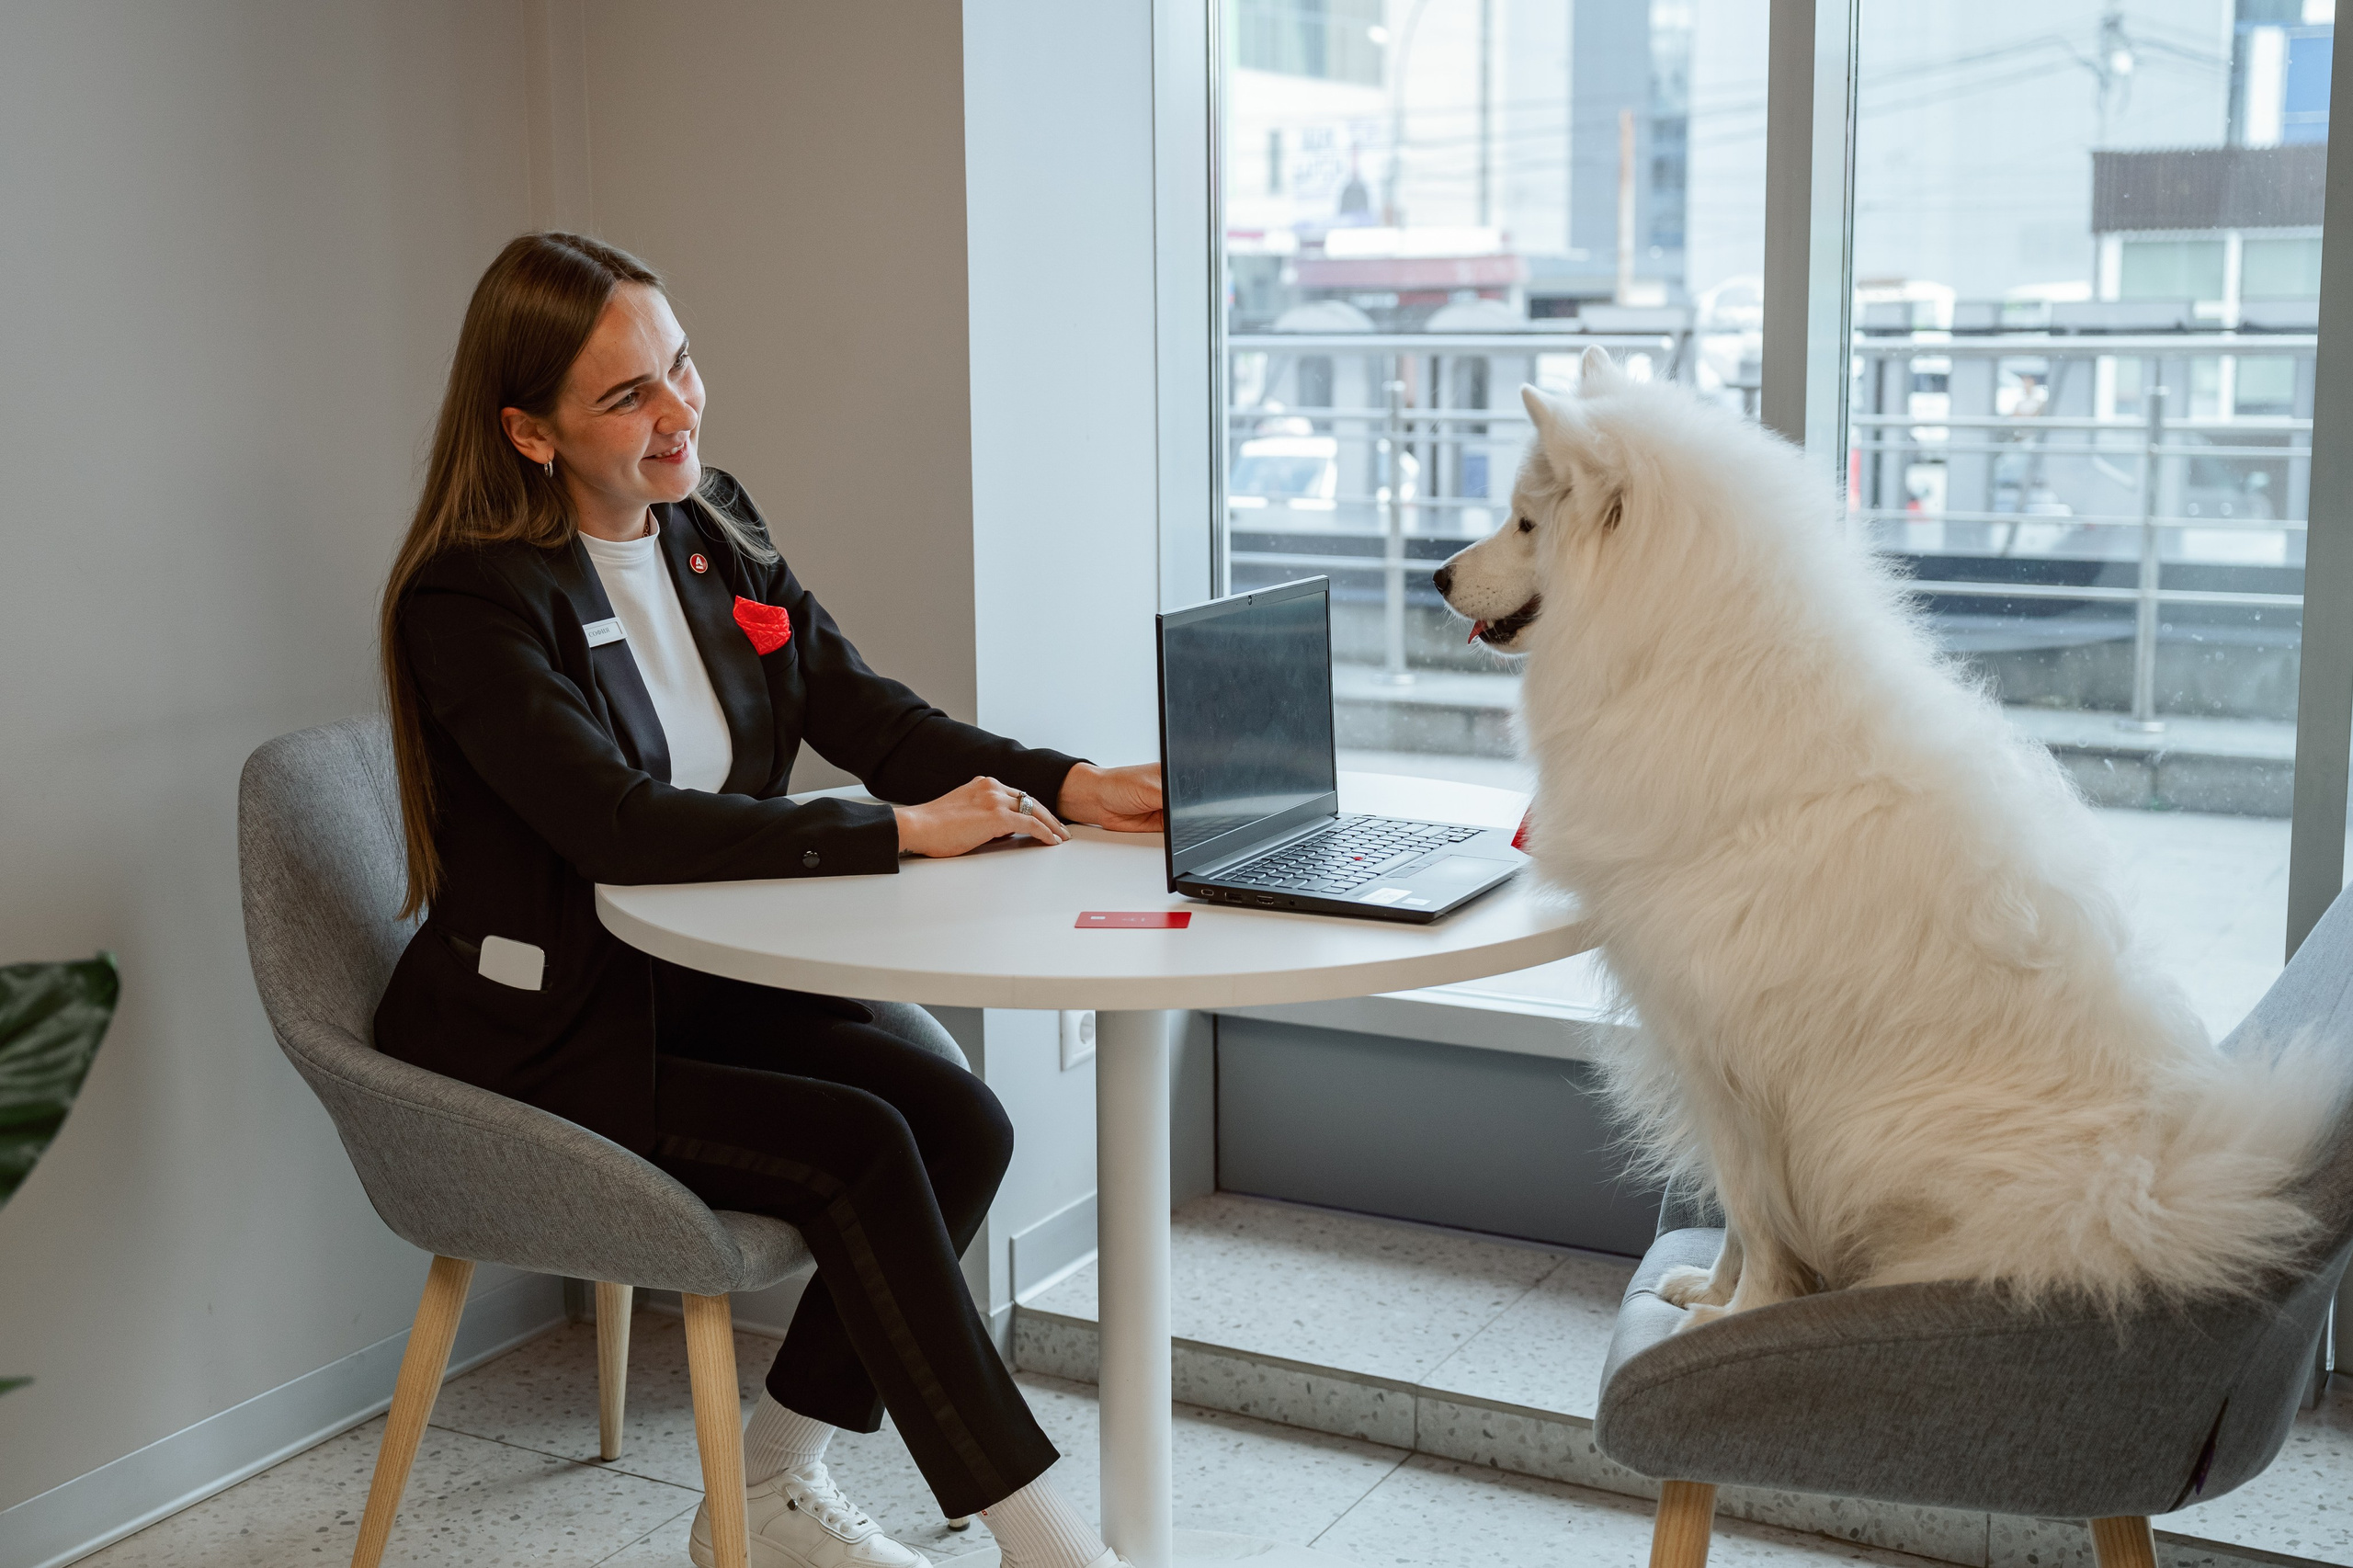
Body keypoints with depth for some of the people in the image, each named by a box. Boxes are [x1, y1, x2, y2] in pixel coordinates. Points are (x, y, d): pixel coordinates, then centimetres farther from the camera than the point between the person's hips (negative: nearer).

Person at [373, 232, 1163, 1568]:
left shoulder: (714, 525, 5)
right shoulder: (468, 603, -18)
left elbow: (866, 712, 2)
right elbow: (621, 824, -29)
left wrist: (1068, 787, -13)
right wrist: (901, 833, -31)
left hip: (710, 976, 7)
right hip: (545, 1033, -7)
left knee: (961, 1120, -15)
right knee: (857, 1148, -24)